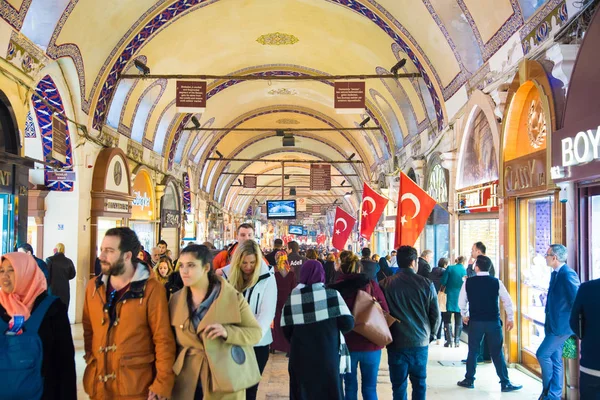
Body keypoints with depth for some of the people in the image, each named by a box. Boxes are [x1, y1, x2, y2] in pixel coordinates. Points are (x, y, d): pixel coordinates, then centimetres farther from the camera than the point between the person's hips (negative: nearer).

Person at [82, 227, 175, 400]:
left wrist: (162, 384, -14)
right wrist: (91, 359, 5)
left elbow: (164, 340, -12)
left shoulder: (151, 289, -12)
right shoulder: (94, 286, 4)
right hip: (97, 385, 5)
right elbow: (88, 329, 14)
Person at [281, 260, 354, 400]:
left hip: (301, 357, 1)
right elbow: (348, 324, -8)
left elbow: (286, 330, -1)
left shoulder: (292, 299, -4)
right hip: (328, 356, -1)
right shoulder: (332, 295, -8)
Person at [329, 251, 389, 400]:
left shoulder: (334, 289, -5)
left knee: (350, 387, 12)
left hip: (346, 344, 0)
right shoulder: (371, 285, -4)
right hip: (371, 344, 0)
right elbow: (386, 313, -2)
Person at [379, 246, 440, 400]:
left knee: (399, 385, 8)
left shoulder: (385, 284, -6)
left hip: (396, 342, 0)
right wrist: (430, 334, 16)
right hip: (421, 342, 1)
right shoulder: (426, 284, -6)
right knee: (420, 383, 15)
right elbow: (436, 315, -1)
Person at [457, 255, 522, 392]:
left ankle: (469, 380, 19)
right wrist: (510, 318, 11)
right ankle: (505, 383, 9)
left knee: (473, 351, 11)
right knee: (497, 353, 6)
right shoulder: (496, 282, -5)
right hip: (493, 321, 0)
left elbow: (461, 301, 3)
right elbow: (507, 301, -2)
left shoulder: (468, 282, -4)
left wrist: (464, 315, 19)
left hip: (475, 321, 0)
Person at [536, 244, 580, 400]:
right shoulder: (556, 274, 10)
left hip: (562, 326, -9)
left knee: (542, 354, -6)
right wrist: (549, 322, 13)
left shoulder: (567, 274, -18)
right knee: (555, 361, 13)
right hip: (554, 325, 9)